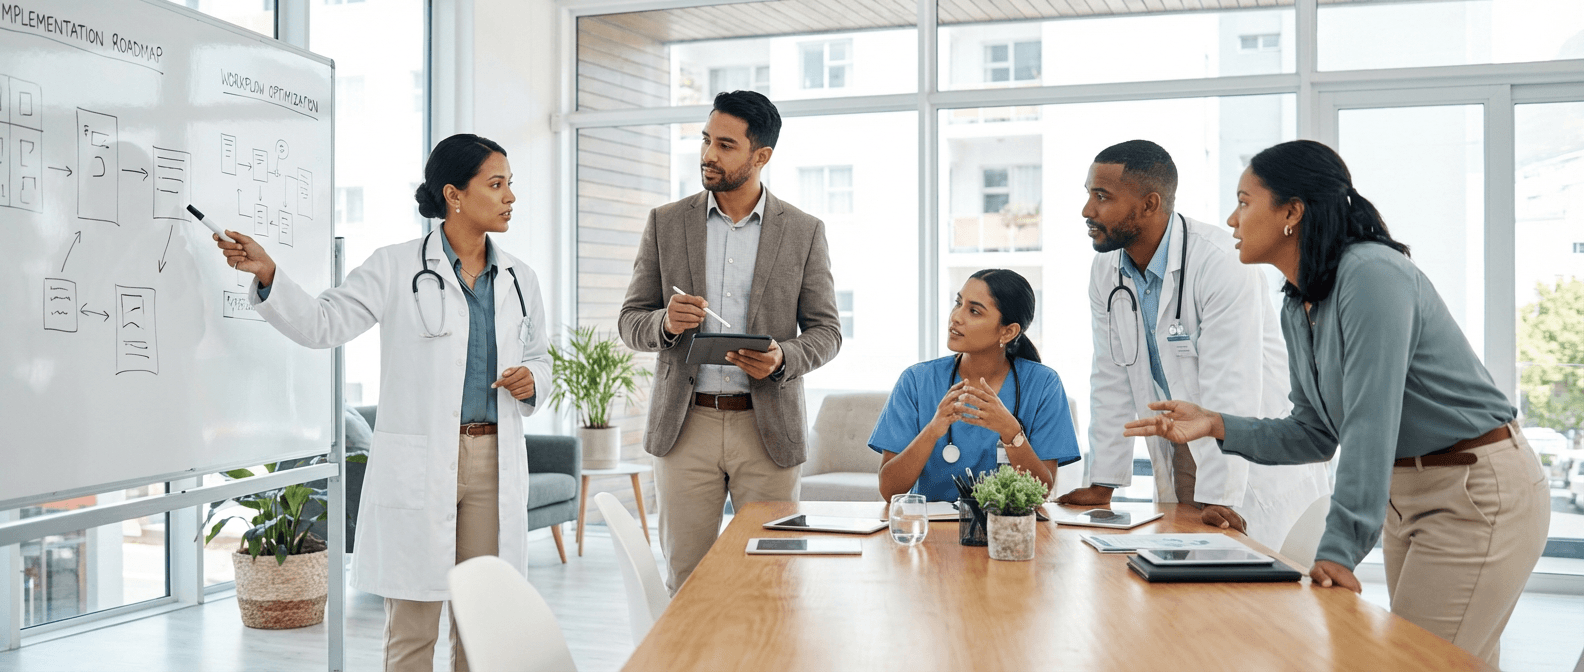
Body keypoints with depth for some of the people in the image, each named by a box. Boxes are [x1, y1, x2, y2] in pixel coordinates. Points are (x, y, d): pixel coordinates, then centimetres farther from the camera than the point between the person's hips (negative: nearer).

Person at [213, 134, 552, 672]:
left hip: (495, 461, 4)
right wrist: (266, 273, -21)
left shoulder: (520, 279, 10)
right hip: (418, 464, -4)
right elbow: (322, 324, -6)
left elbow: (538, 355, 20)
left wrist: (531, 380, -2)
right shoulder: (397, 268, -2)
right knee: (411, 628, 2)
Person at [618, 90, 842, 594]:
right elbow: (630, 322, 7)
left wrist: (783, 359, -16)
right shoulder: (666, 223, 6)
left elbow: (826, 330, 5)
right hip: (685, 425, 1)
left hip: (767, 427, -1)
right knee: (685, 581, 5)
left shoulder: (804, 231, 3)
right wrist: (666, 323, -15)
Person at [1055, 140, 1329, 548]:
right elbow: (1111, 381, 3)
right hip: (1178, 458, 6)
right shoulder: (1106, 271, -1)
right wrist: (1102, 484, 1)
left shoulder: (1221, 263, -22)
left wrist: (1218, 498, -27)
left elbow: (1229, 391, -25)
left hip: (1254, 465, -6)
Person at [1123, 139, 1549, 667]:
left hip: (1478, 491, -9)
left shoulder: (1371, 274, -22)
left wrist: (1339, 548, -30)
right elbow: (1315, 433, 10)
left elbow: (1370, 421, -28)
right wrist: (1217, 425, -3)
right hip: (1404, 495, 9)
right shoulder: (1296, 309, 5)